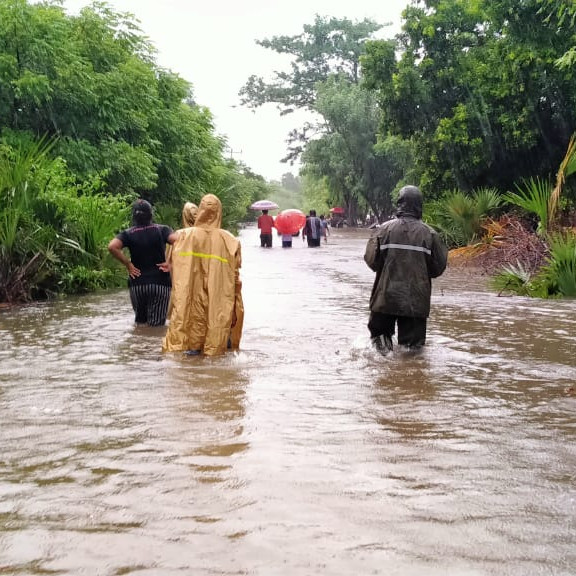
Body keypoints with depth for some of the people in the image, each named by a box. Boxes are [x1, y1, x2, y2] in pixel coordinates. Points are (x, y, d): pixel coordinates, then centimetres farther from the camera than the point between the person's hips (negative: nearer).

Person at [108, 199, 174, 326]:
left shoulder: (128, 233, 1)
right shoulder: (162, 230, -1)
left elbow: (112, 247, -17)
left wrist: (128, 264, -6)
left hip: (137, 283, 2)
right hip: (160, 282, -1)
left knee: (140, 321, 21)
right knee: (157, 324, 2)